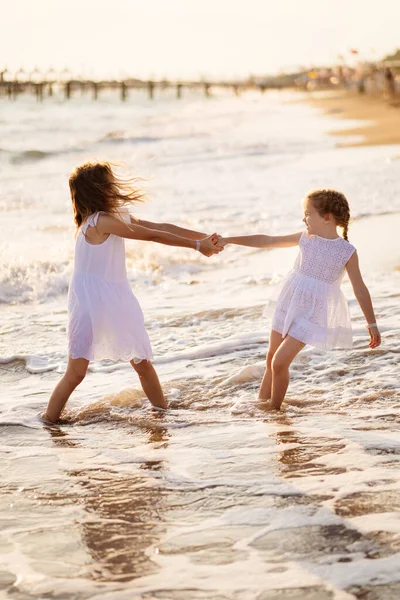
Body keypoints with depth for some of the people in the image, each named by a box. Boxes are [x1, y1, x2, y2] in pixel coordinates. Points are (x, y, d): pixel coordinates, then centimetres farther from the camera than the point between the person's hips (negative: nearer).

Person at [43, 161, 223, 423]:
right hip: (91, 304, -9)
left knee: (143, 363, 15)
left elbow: (161, 227, 8)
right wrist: (197, 246, -12)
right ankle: (47, 424, 4)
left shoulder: (118, 217, 9)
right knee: (76, 372, -7)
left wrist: (204, 237, 3)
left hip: (117, 303, 9)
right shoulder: (101, 221, -19)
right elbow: (153, 236, -16)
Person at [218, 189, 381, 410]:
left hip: (311, 313, -5)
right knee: (271, 358, 16)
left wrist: (372, 324, -2)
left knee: (280, 362, -11)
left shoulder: (347, 252, -12)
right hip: (288, 306, 5)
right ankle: (261, 402, 31)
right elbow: (267, 241, 4)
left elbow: (360, 289, -5)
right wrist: (229, 240, 2)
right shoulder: (305, 238, 0)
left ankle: (274, 408, 8)